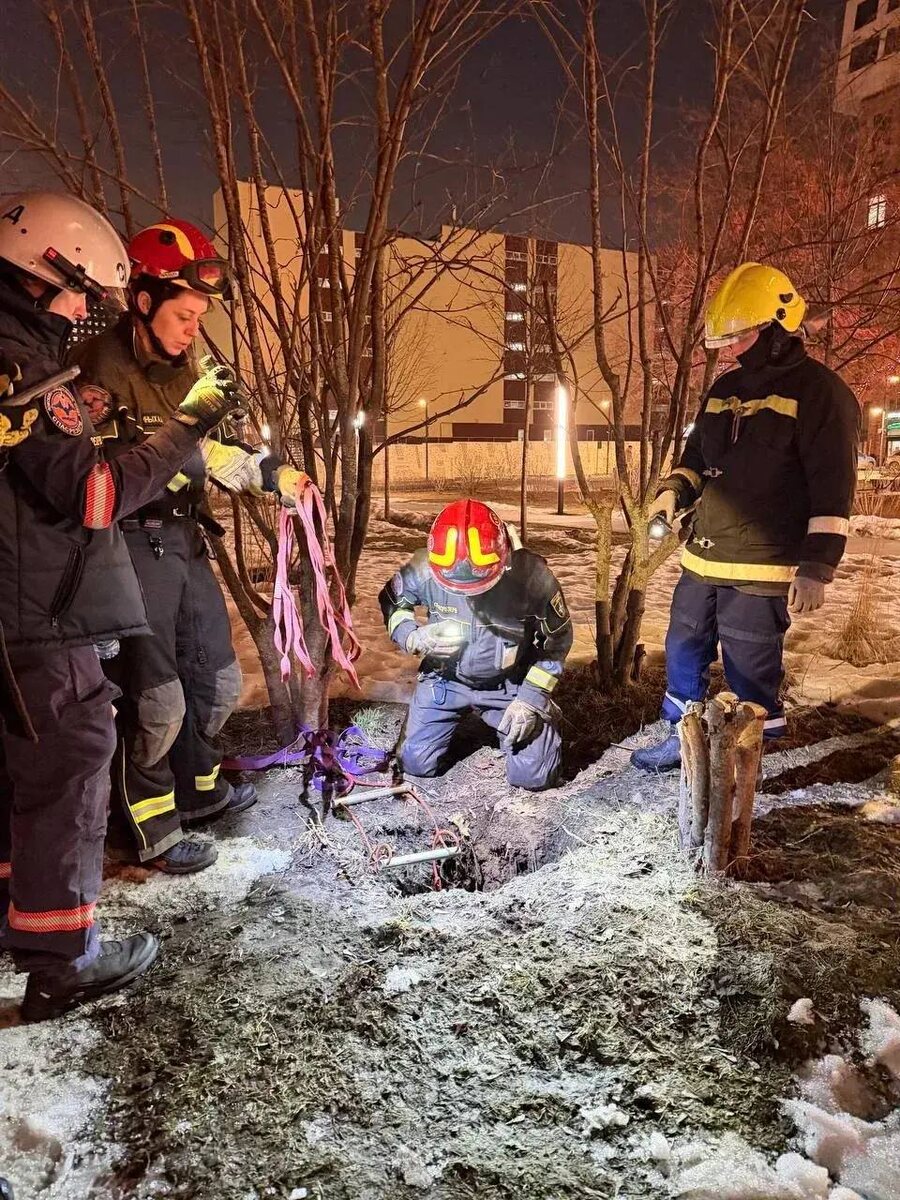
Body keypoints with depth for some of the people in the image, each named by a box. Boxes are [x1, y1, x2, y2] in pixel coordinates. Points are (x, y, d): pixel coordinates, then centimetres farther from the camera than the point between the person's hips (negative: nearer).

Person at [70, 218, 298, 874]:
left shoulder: (184, 366, 12)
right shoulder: (100, 366, -14)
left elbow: (210, 450, 19)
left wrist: (268, 472, 7)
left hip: (186, 541, 8)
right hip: (134, 548, -8)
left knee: (216, 681, 17)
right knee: (155, 702, -1)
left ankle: (199, 788, 40)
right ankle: (156, 833, 19)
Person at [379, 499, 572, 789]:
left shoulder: (532, 576, -29)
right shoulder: (425, 568, -25)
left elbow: (556, 639, -12)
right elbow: (390, 601, -2)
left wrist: (531, 698, -15)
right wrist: (411, 637, -22)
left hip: (510, 685, -2)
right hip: (444, 680, 2)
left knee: (533, 776, -4)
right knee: (417, 764, 6)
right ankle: (462, 719, 35)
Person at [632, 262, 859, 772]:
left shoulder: (819, 391, -9)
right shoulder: (726, 387, 14)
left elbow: (833, 489, -13)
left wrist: (816, 566, -19)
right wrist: (675, 491, 2)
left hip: (763, 568, -8)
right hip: (704, 557, 8)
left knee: (751, 674, 1)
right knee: (684, 651, 17)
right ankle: (683, 738, 35)